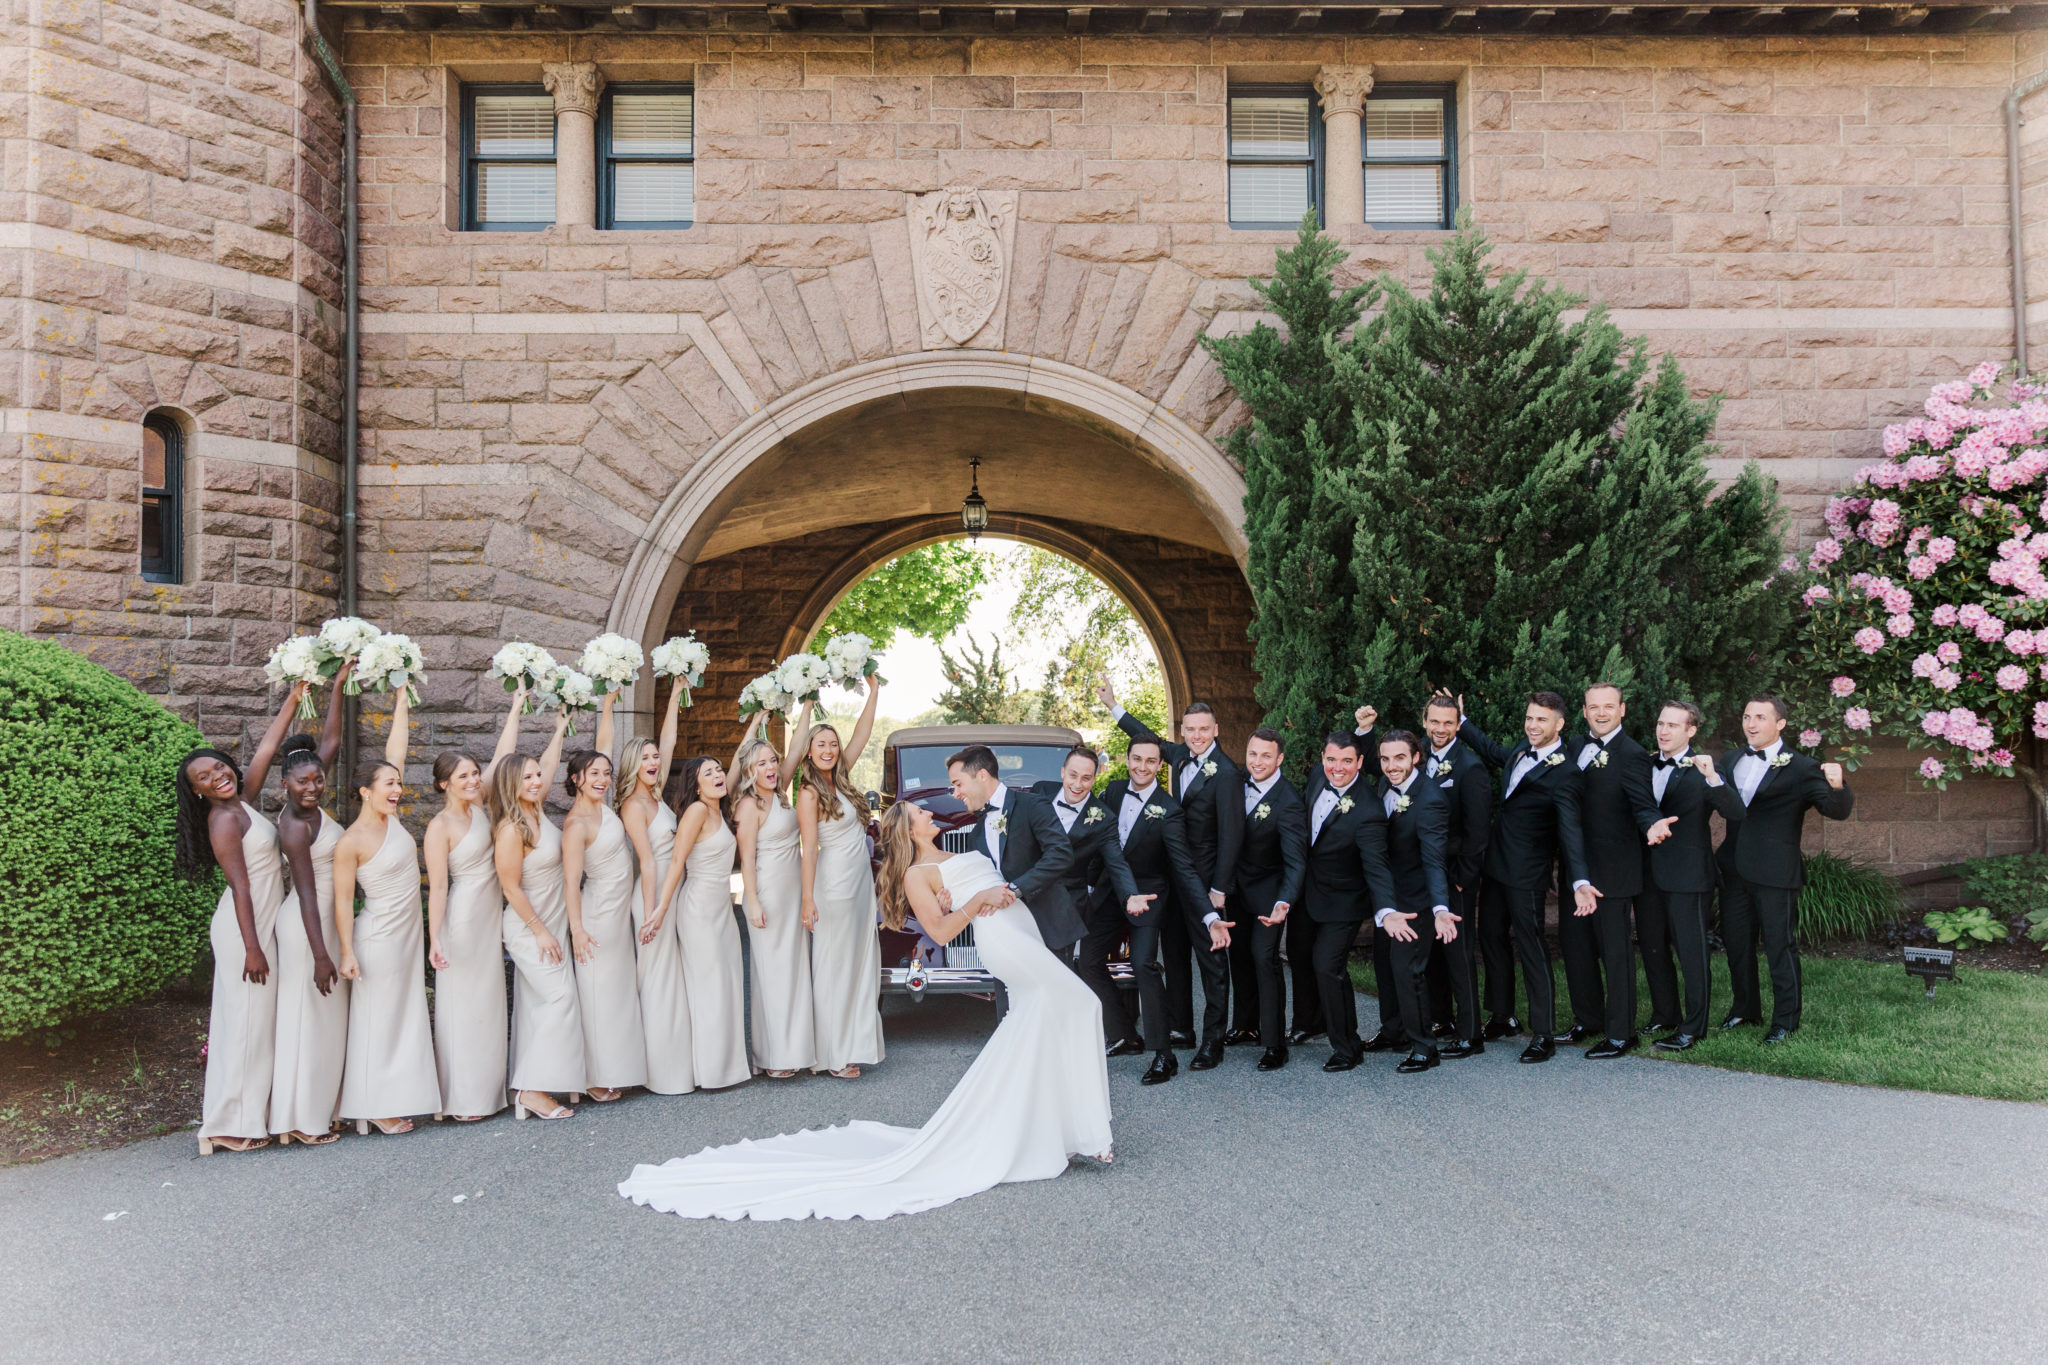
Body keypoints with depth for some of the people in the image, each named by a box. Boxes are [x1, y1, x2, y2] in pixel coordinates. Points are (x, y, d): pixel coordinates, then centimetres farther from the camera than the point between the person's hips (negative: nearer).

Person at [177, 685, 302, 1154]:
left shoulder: (241, 803, 8)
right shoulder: (224, 820, -15)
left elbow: (267, 748, 13)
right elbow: (240, 886, -19)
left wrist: (293, 701, 11)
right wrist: (252, 947, -21)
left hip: (262, 924, 9)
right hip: (246, 927, -9)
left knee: (257, 1018, 13)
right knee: (245, 1018, -3)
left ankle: (249, 1112, 21)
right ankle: (231, 1124, 3)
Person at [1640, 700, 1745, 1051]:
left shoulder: (1699, 771, -8)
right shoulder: (1645, 766, 10)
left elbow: (1737, 813, -20)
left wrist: (1713, 777, -32)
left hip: (1687, 875, -6)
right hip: (1648, 873, 6)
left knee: (1692, 951, 1)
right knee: (1652, 947, 15)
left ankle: (1693, 1028, 11)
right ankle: (1664, 1016, 30)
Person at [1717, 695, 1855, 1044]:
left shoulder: (1801, 768, -7)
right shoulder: (1730, 760, 10)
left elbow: (1837, 810, -13)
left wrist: (1837, 787, -35)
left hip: (1775, 872, -6)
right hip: (1734, 868, 6)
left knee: (1780, 947, 3)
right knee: (1736, 942, 16)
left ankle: (1785, 1021, 15)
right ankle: (1745, 1008, 32)